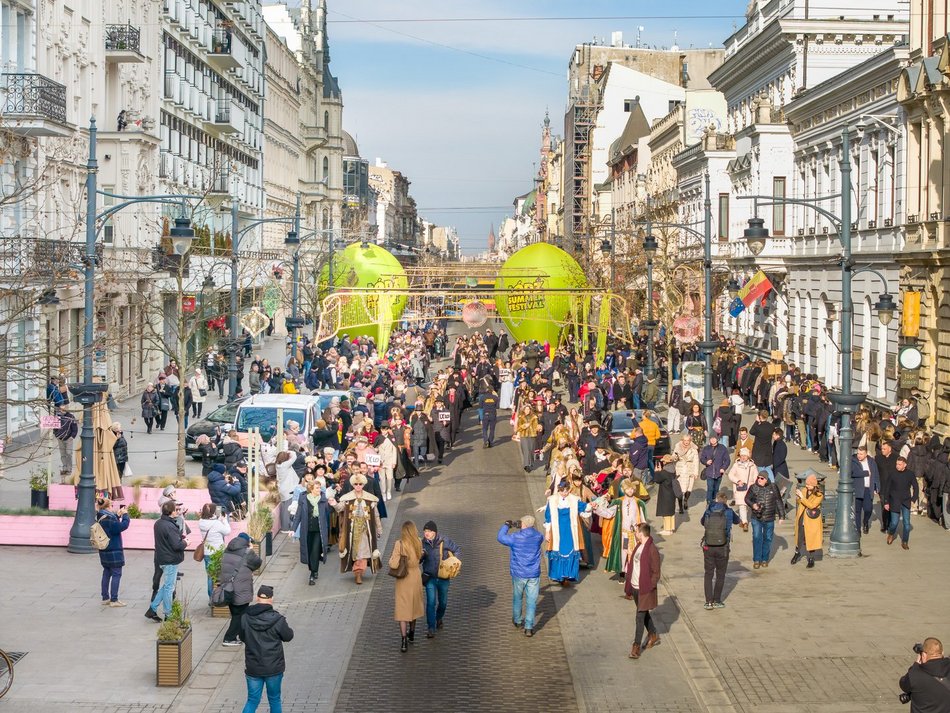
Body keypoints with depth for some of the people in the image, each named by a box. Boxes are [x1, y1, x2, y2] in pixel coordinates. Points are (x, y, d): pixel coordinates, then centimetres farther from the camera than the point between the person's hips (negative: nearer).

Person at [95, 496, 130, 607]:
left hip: (104, 551, 9)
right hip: (113, 552, -9)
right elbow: (123, 526, -25)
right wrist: (125, 514, -12)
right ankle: (114, 600, 0)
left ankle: (105, 598, 20)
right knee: (116, 574, -2)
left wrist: (117, 516, 11)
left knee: (106, 573, 15)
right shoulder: (108, 519, -22)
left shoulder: (101, 518, 8)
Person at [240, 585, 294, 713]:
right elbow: (288, 636, -3)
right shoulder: (277, 620, -17)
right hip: (274, 668, -2)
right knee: (274, 700, 16)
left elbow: (242, 637, 6)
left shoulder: (245, 618, -9)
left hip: (253, 668, 2)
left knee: (252, 701, 11)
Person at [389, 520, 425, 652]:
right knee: (414, 605, 23)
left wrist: (392, 557, -3)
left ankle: (404, 639, -7)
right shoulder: (418, 543, -7)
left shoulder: (399, 544, -19)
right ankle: (411, 632, 38)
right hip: (416, 576, 4)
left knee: (402, 608, 0)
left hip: (403, 580, -4)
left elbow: (393, 564, -22)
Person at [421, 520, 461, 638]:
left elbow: (458, 550, 5)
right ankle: (431, 628, -6)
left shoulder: (444, 541, -9)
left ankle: (439, 618, 43)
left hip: (443, 577, 1)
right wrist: (420, 555, -18)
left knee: (443, 602, 14)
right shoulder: (423, 543, -6)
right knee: (431, 603, -10)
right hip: (430, 578, -1)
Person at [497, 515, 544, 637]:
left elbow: (501, 537, 1)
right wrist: (523, 528, 23)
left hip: (518, 574, -1)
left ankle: (517, 621, 37)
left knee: (517, 598, 20)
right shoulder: (538, 537, -5)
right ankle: (529, 627, 2)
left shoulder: (515, 537, -15)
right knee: (531, 601, 4)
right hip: (534, 574, 1)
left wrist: (506, 526, 16)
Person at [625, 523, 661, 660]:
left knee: (640, 617, -3)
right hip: (635, 587, 8)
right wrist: (629, 588, 14)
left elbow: (656, 573, -16)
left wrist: (647, 588, -19)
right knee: (644, 614, 21)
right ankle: (653, 635, 39)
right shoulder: (638, 546, 8)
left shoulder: (652, 550, -18)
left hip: (645, 589, -8)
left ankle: (636, 646, 4)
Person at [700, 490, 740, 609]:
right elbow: (737, 521, 14)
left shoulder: (708, 511, -3)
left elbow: (702, 522, 17)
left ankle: (709, 602, 6)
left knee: (708, 574, 11)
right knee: (720, 575, 13)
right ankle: (716, 601, 15)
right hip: (722, 549, -1)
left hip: (708, 548, 1)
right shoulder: (729, 512, -8)